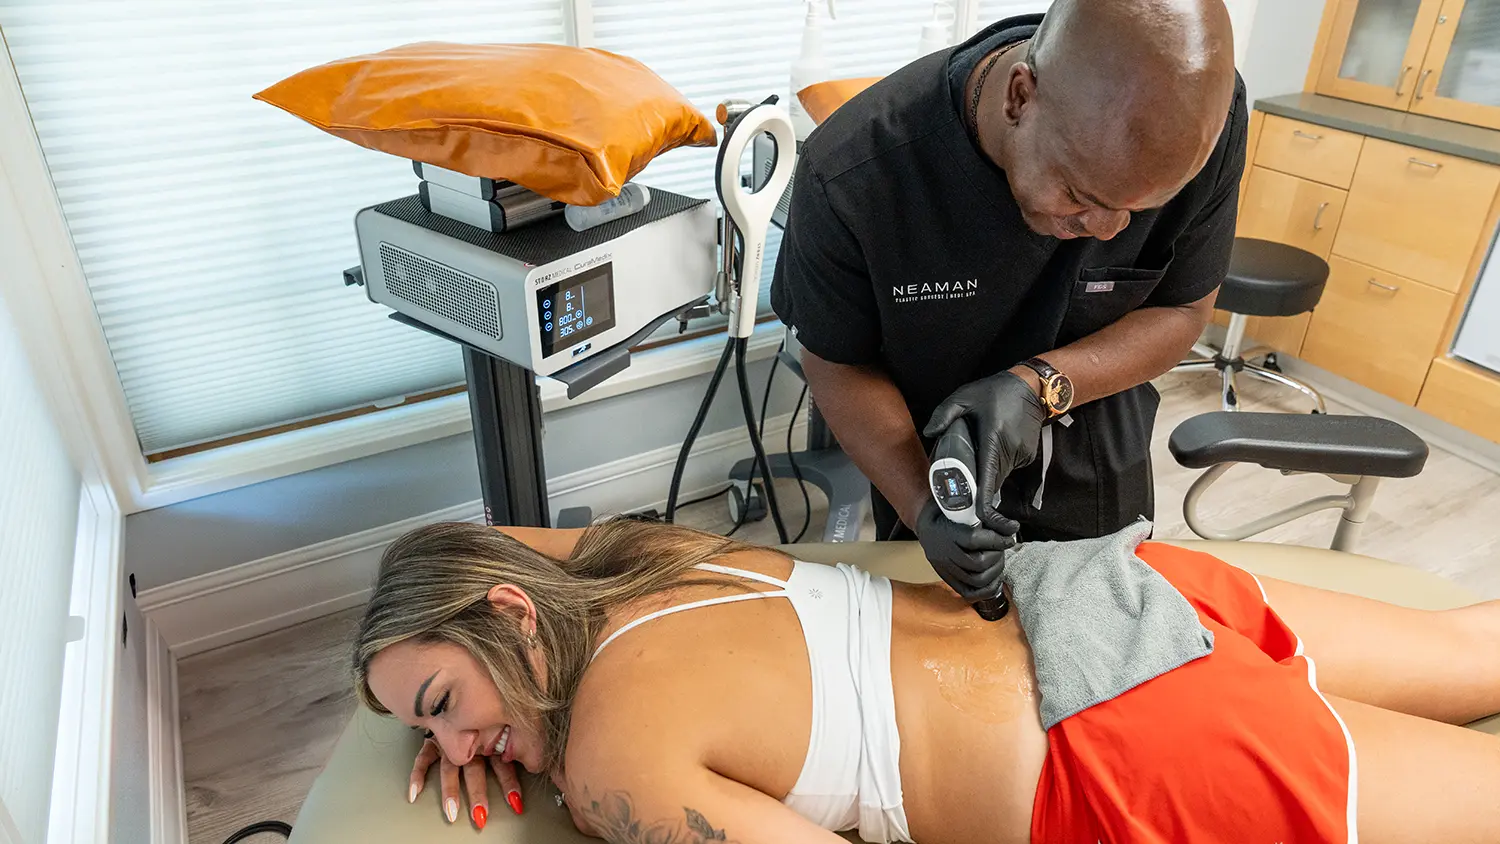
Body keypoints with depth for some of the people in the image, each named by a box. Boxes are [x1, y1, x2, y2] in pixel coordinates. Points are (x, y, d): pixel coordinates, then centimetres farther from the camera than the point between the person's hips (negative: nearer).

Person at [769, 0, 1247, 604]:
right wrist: (921, 506, -31)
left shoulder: (1204, 119, -25)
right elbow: (837, 364, -18)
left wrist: (1042, 385, -30)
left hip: (1098, 481, 2)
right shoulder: (849, 176, -33)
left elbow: (1182, 311, -12)